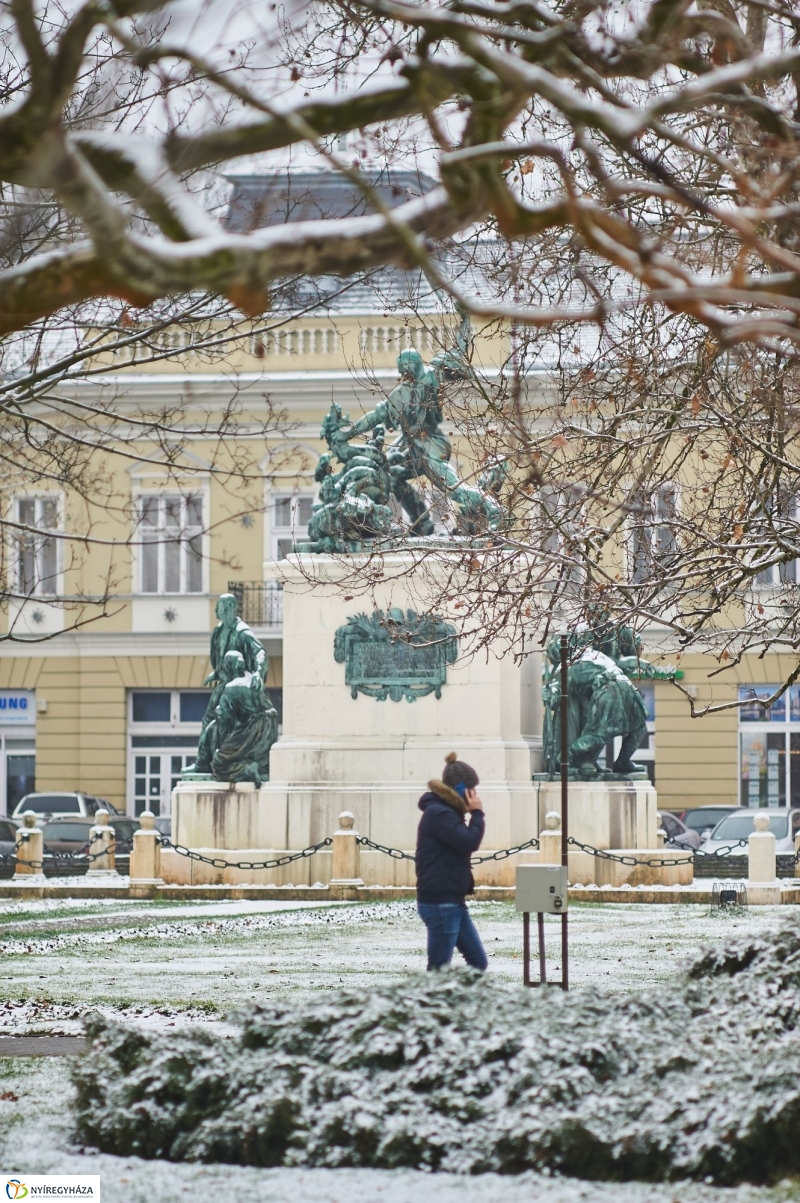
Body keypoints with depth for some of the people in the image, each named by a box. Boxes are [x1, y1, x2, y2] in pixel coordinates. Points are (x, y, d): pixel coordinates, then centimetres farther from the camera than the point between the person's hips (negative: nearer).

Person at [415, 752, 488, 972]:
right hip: (439, 903, -11)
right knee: (439, 969, -6)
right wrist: (477, 813, -9)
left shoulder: (447, 812, 16)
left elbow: (466, 843, 20)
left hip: (453, 902, 11)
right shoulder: (438, 814, -16)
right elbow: (470, 842, -20)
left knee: (478, 961, 10)